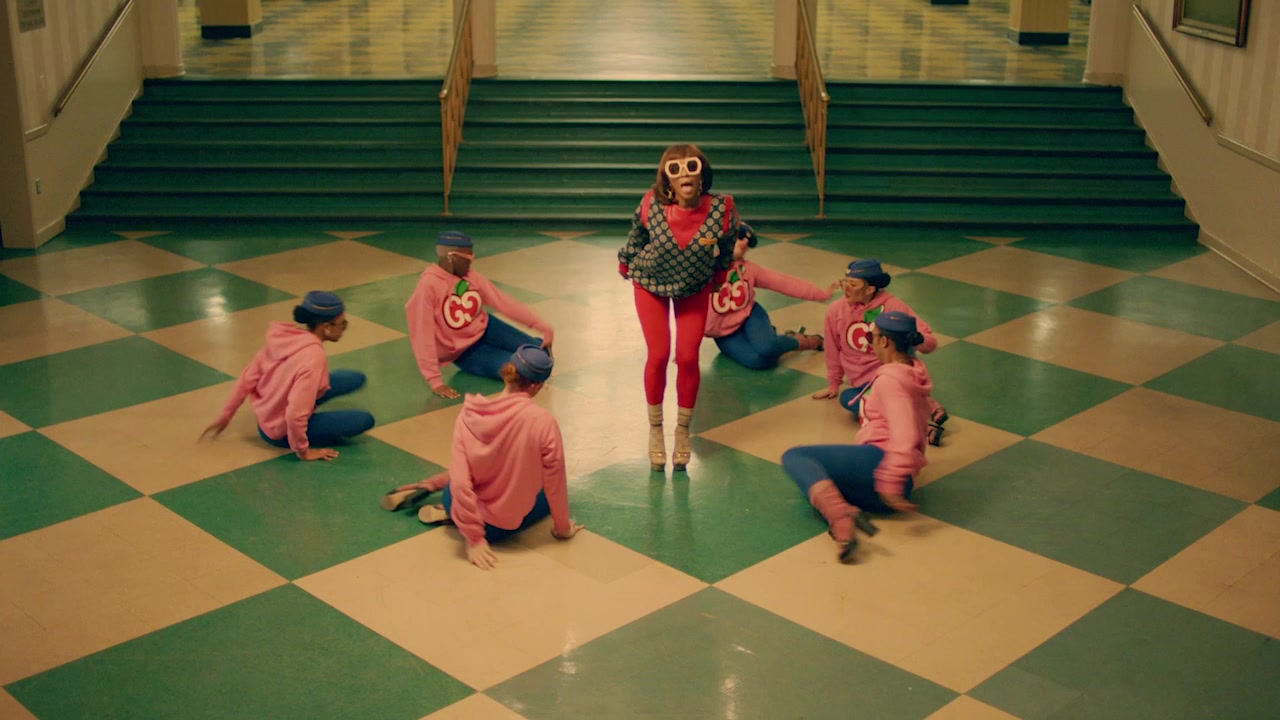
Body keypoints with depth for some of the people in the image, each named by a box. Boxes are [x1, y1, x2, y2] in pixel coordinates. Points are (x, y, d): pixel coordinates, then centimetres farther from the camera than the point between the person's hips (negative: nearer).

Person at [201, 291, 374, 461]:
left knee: (357, 379, 8)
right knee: (365, 420, -11)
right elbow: (295, 415, -34)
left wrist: (225, 416, 10)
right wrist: (303, 452, -18)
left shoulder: (283, 337, -10)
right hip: (280, 432, -8)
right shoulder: (313, 357, -33)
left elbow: (247, 379, -1)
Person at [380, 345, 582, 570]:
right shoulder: (543, 421, -22)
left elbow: (460, 480, -18)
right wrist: (562, 527, 5)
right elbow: (554, 483, -12)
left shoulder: (469, 414, -15)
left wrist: (474, 538, -11)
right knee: (556, 487, 28)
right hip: (512, 523, -5)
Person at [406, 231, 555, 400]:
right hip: (465, 352, -5)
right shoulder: (428, 286, -28)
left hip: (485, 329, 5)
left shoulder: (471, 277, -9)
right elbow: (422, 334, -28)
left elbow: (504, 301, -6)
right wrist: (435, 381, -30)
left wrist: (543, 327, -11)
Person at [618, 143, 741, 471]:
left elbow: (725, 254, -7)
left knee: (688, 358, -3)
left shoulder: (721, 210, -28)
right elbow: (635, 240, -6)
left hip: (695, 288, 1)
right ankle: (655, 431, 14)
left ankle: (683, 432, 17)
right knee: (658, 355, -5)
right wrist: (626, 266, 10)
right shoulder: (651, 205, -29)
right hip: (651, 284, 0)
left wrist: (716, 282, 8)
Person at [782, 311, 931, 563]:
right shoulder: (912, 370, 21)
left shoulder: (890, 379, -6)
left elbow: (904, 437, -20)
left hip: (878, 460, -10)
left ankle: (841, 516, -38)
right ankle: (843, 531, -25)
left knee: (794, 457, -12)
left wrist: (890, 483, -27)